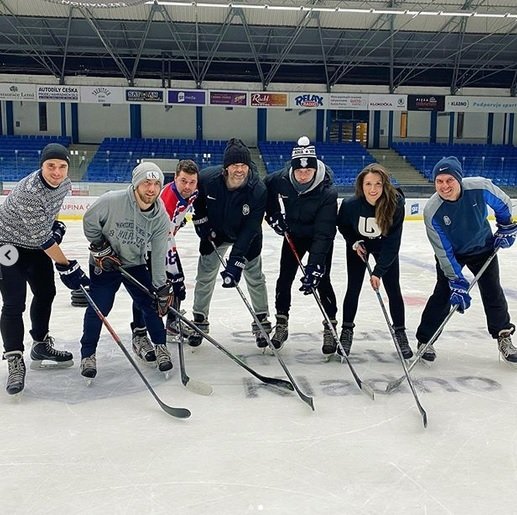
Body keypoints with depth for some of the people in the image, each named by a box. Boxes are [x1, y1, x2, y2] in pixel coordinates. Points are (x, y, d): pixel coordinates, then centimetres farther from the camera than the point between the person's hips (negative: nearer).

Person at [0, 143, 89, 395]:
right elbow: (43, 239, -29)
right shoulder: (29, 192, -34)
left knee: (46, 293, 14)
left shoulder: (64, 183, -9)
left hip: (37, 244, 8)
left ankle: (41, 346, 31)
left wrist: (55, 224, 3)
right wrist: (66, 266, -23)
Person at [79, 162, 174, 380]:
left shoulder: (161, 217, -15)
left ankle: (158, 346, 19)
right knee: (98, 308, -6)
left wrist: (162, 287, -10)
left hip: (135, 265, 3)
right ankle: (87, 355, 13)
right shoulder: (111, 201, -26)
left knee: (151, 303, -1)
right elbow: (89, 221, -10)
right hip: (104, 263, -3)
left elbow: (158, 254, -10)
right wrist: (100, 247, -13)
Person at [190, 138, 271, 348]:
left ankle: (262, 321, 22)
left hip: (246, 236, -1)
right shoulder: (207, 178, -28)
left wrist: (236, 262, -34)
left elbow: (250, 230, -30)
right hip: (214, 233, 2)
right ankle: (200, 321, 22)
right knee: (205, 276, 5)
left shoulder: (258, 190, -32)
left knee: (255, 277, 4)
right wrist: (201, 221, -6)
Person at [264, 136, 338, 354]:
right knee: (285, 277, 2)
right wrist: (272, 214, -7)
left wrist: (314, 266, -40)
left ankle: (330, 328, 8)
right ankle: (281, 325, 18)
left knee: (321, 280, -8)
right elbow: (264, 190, 4)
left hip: (320, 238, -3)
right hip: (293, 235, 3)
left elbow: (324, 233, -34)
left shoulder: (327, 191, -32)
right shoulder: (280, 179, -22)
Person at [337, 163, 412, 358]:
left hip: (385, 248, 0)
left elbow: (392, 242, -28)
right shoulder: (350, 205, -29)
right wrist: (354, 243, -19)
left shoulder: (395, 204, -32)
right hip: (358, 245, 0)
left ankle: (400, 333, 16)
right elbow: (342, 226, -5)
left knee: (393, 289, 0)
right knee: (353, 288, 0)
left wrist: (378, 271, -30)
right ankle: (346, 331, 16)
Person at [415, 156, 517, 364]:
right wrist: (456, 282, -24)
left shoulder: (480, 187, -28)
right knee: (443, 294, -7)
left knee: (493, 291, 6)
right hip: (451, 253, -2)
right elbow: (443, 252, -24)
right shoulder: (432, 211, -30)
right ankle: (425, 340, 6)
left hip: (483, 247, 2)